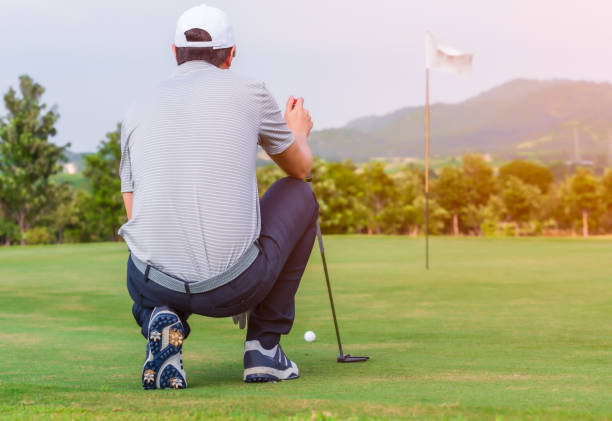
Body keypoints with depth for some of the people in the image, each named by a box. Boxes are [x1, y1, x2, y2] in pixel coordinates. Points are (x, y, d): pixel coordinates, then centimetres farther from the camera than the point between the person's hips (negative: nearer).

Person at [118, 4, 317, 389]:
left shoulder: (138, 111, 12)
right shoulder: (249, 93, 4)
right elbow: (300, 168, 21)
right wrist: (299, 133, 45)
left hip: (155, 283, 3)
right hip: (234, 286, -3)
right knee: (299, 195, 25)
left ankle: (162, 318, 3)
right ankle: (265, 345, 19)